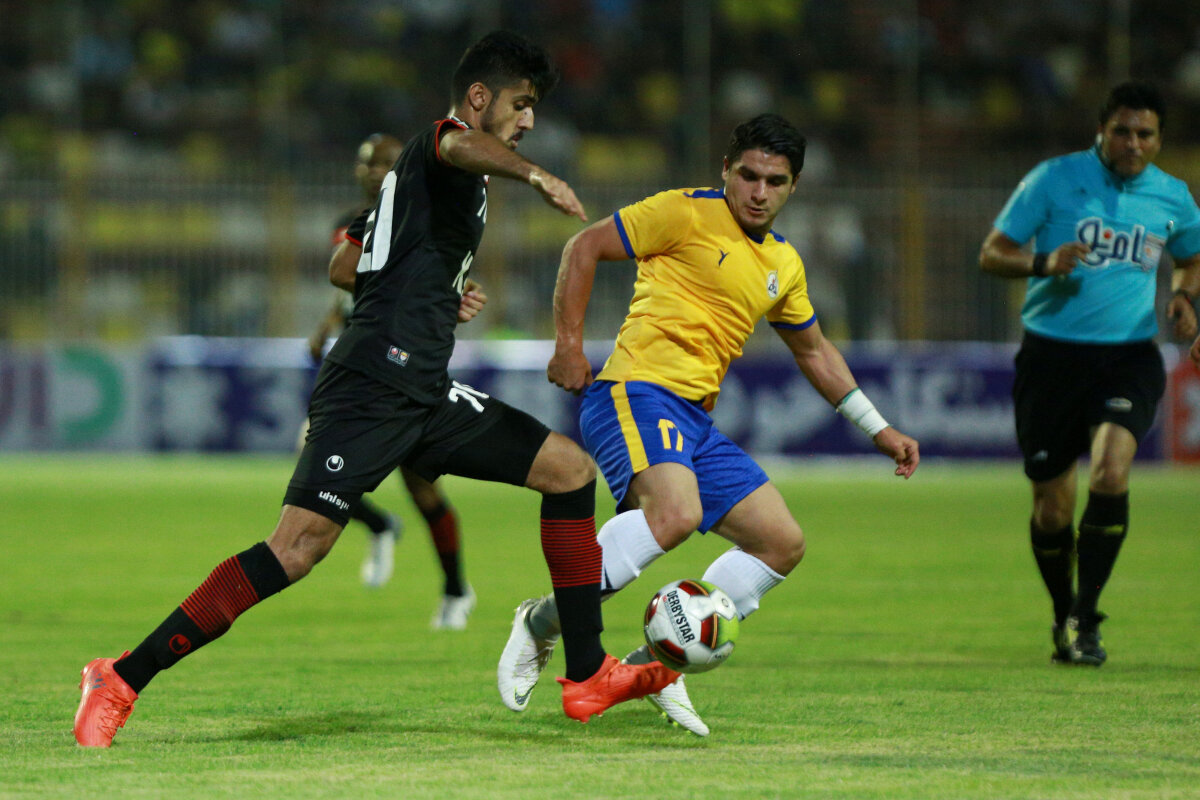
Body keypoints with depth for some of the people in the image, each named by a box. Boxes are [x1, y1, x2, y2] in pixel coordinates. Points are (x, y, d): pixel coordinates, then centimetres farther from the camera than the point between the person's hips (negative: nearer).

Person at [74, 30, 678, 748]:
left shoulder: (422, 175, 27)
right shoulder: (440, 144, -1)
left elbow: (345, 263, 35)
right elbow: (461, 144, -30)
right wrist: (533, 173, -47)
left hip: (426, 396, 10)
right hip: (372, 385, -10)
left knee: (570, 468, 6)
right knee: (299, 547, -21)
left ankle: (588, 676, 5)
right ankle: (122, 681, -16)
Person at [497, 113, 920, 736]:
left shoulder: (784, 265, 19)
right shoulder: (688, 215, -2)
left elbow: (813, 350, 34)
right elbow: (584, 248, 0)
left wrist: (878, 430, 33)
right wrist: (569, 345, -7)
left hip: (696, 419, 8)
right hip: (637, 393, -8)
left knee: (783, 544, 3)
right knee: (676, 513, -34)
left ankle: (659, 661, 6)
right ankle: (542, 624, -20)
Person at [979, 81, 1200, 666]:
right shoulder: (1055, 179, -2)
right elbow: (992, 254, 0)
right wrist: (1044, 263, -20)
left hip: (1130, 355, 1)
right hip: (1052, 353, -1)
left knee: (1111, 471, -24)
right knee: (1052, 508, 2)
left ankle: (1085, 620, -14)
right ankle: (1063, 616, 28)